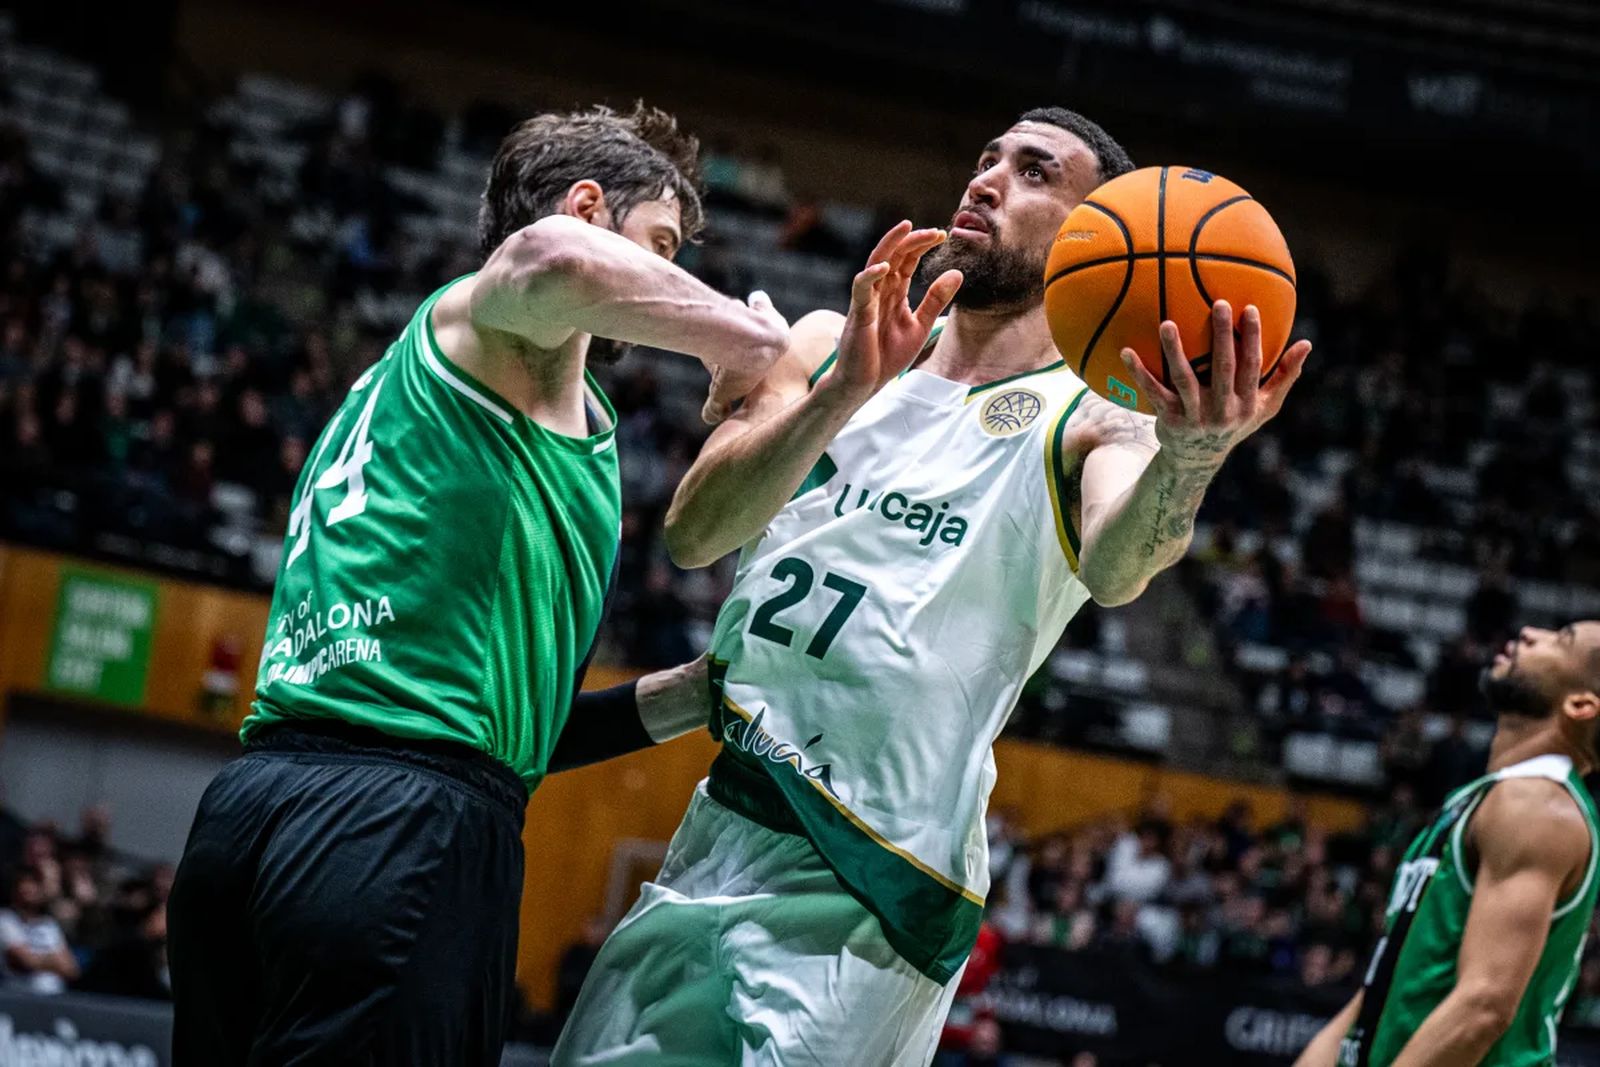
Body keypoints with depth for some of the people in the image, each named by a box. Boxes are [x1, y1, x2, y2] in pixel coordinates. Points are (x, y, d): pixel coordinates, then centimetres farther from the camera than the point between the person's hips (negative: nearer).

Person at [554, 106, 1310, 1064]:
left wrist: (1187, 458, -48)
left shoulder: (1095, 419, -3)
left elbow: (1113, 567, -26)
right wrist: (846, 391, -22)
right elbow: (693, 535, -6)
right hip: (720, 834, 5)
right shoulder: (827, 345, 9)